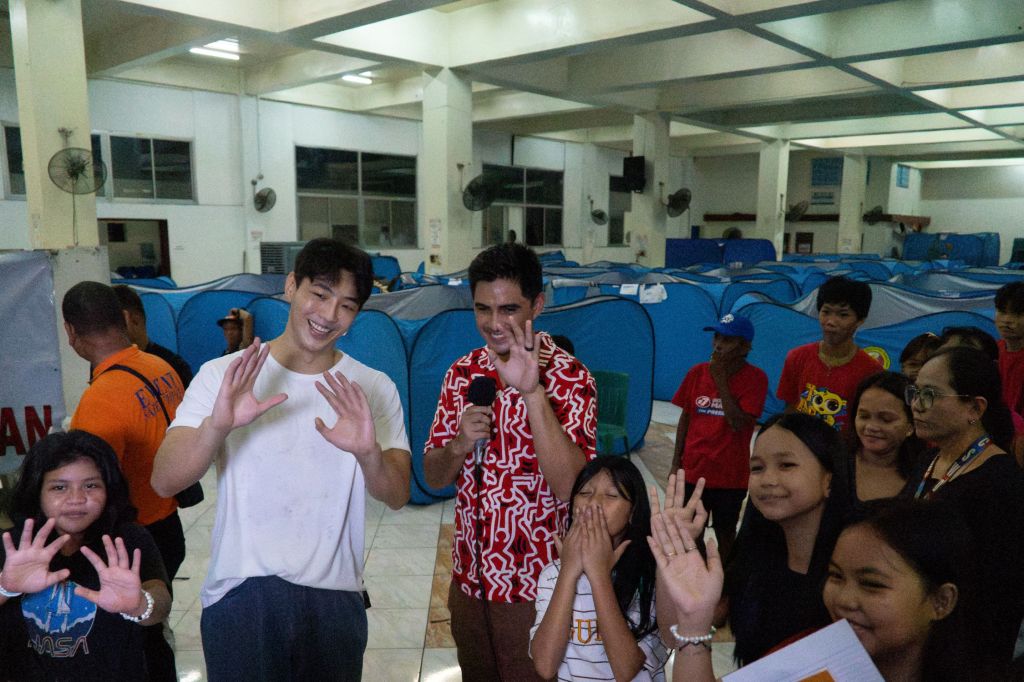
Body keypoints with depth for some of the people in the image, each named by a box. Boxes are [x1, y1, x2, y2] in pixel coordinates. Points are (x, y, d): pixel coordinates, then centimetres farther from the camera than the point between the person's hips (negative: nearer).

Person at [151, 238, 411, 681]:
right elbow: (165, 481, -12)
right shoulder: (224, 376, -4)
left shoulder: (374, 390, 0)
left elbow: (397, 496, -7)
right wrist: (217, 425, -31)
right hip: (241, 595, -1)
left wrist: (368, 453, -29)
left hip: (334, 597, 2)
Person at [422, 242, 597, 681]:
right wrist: (459, 444, -19)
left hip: (534, 584, -5)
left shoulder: (569, 378, -15)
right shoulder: (463, 372, -1)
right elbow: (434, 477, 3)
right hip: (468, 577, 5)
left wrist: (532, 392, -35)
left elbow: (572, 487, -27)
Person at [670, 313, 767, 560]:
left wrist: (721, 380, -19)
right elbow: (685, 419, 6)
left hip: (730, 476, -3)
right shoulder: (698, 372, 0)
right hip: (693, 471, 3)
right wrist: (676, 463, 5)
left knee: (725, 533, 13)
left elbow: (738, 423, -20)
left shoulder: (755, 378, -11)